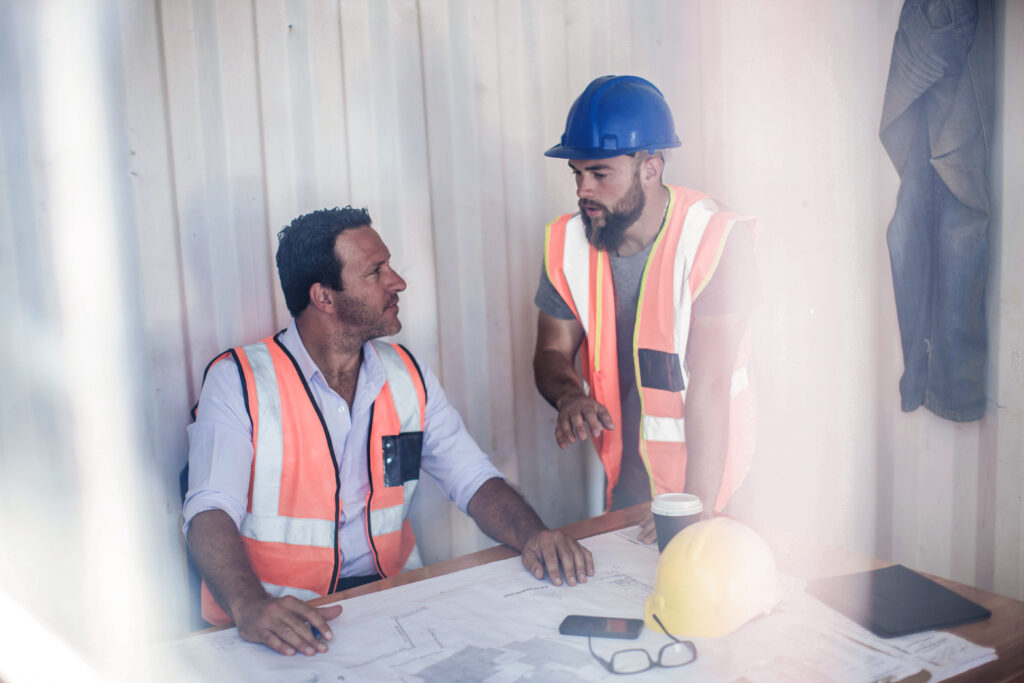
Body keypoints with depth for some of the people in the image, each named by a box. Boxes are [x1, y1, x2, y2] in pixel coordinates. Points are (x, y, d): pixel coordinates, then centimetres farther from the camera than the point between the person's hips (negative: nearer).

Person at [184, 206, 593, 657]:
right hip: (282, 615, -4)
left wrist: (534, 536, -14)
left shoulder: (408, 376, 9)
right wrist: (249, 605, -36)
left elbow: (473, 480, 7)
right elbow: (211, 513, -16)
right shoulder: (238, 381, -6)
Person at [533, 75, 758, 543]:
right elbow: (552, 352, 3)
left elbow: (709, 384, -25)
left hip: (705, 471, -4)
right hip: (624, 473, 4)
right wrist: (570, 396, -21)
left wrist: (697, 509, -29)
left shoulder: (716, 240, -20)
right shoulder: (568, 243, -5)